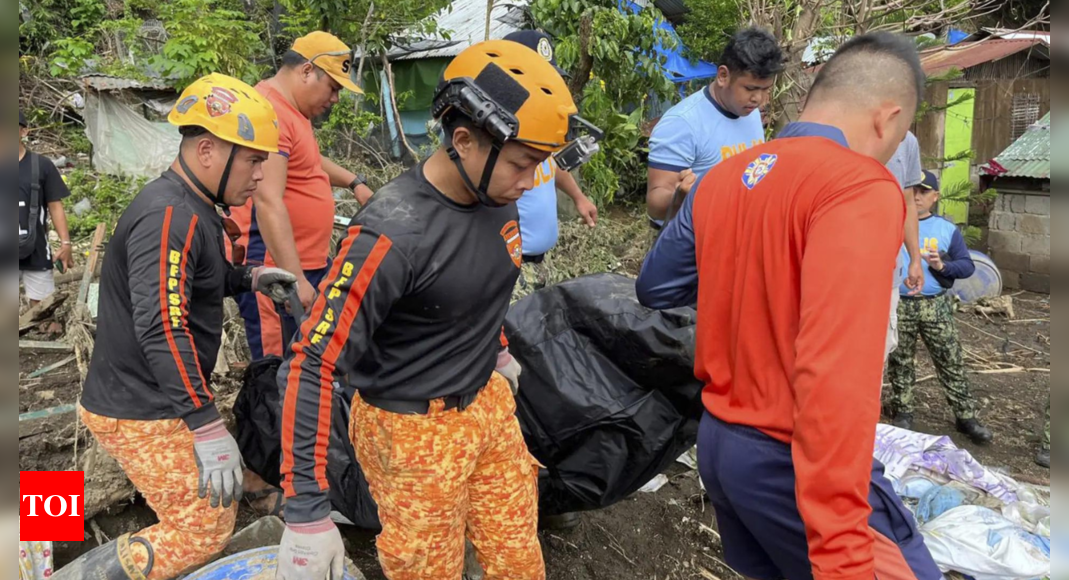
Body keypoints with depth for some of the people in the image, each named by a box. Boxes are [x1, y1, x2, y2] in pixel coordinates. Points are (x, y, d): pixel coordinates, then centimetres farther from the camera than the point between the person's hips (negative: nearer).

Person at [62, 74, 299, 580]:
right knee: (205, 531, -4)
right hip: (142, 413, -10)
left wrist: (249, 279, 6)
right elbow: (162, 331, -32)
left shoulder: (191, 207, 9)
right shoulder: (170, 217, -24)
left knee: (218, 502, 20)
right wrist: (207, 428, -34)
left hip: (158, 400, 10)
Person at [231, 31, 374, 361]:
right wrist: (295, 279, -30)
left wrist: (354, 182, 21)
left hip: (309, 264, 11)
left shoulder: (292, 109, 15)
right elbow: (268, 203, -27)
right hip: (274, 271, -11)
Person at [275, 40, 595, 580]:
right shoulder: (394, 234, -28)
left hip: (490, 403, 7)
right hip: (414, 430, -6)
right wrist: (307, 514, -23)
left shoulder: (497, 197, -6)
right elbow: (312, 367, -25)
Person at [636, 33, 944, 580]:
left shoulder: (722, 177, 3)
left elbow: (654, 288, 13)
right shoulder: (861, 187, -19)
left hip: (717, 440, 8)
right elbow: (835, 376, -30)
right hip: (790, 462, -8)